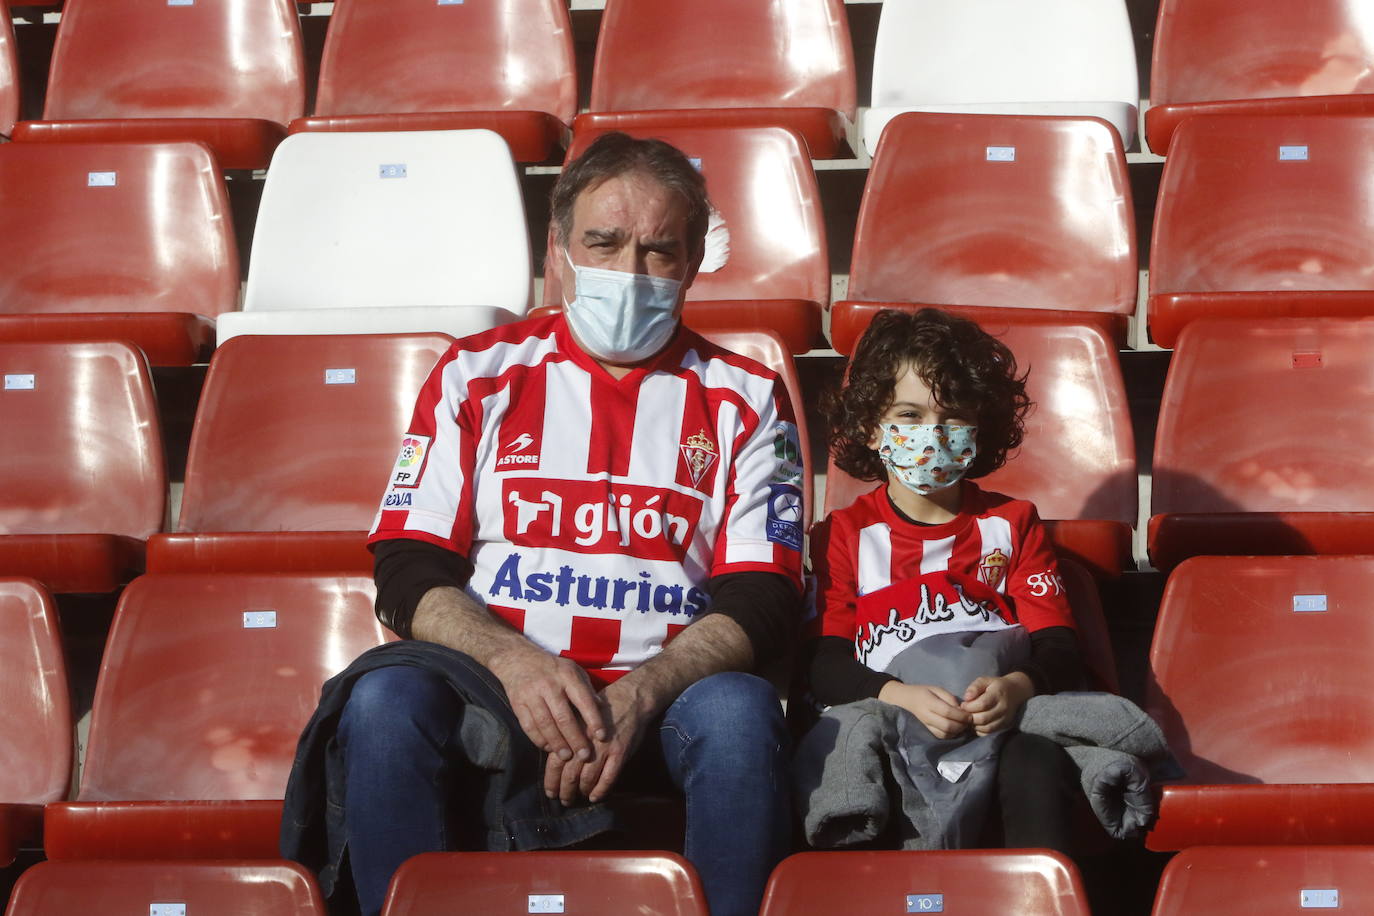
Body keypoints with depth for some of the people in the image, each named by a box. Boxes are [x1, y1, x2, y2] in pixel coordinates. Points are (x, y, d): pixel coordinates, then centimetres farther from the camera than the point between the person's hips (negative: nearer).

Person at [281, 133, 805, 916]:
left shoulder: (744, 399, 13)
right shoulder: (479, 376, 15)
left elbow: (762, 597, 3)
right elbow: (409, 570, 6)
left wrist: (639, 695, -16)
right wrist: (513, 661, -15)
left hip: (663, 700, 0)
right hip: (491, 689, 1)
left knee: (738, 711, -34)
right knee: (384, 698, -32)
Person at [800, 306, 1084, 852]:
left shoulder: (1012, 523, 23)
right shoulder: (843, 535, 17)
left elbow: (1059, 648, 9)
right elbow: (823, 664, 2)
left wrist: (1017, 686, -17)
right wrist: (903, 696, -20)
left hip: (1000, 719, 1)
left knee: (1037, 758, -36)